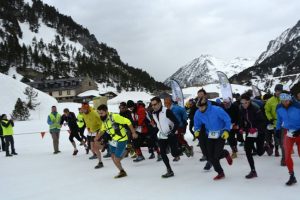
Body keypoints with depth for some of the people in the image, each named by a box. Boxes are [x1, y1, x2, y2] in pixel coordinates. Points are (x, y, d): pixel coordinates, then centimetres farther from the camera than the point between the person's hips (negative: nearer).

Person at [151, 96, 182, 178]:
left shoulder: (167, 111, -18)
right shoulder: (154, 113, 4)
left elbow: (176, 122, -17)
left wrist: (173, 132, -22)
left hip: (171, 135, -6)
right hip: (161, 136, 6)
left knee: (174, 153, -7)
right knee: (162, 153, -2)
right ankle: (169, 171, 10)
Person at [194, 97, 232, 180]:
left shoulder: (217, 110, -24)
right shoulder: (198, 113, -10)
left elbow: (227, 120, -13)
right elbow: (197, 124, 6)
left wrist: (226, 130, -19)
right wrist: (197, 130, -14)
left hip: (221, 135, -5)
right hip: (210, 136, 5)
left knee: (217, 155, -12)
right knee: (211, 157, 2)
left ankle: (226, 153, 24)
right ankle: (220, 173, 23)